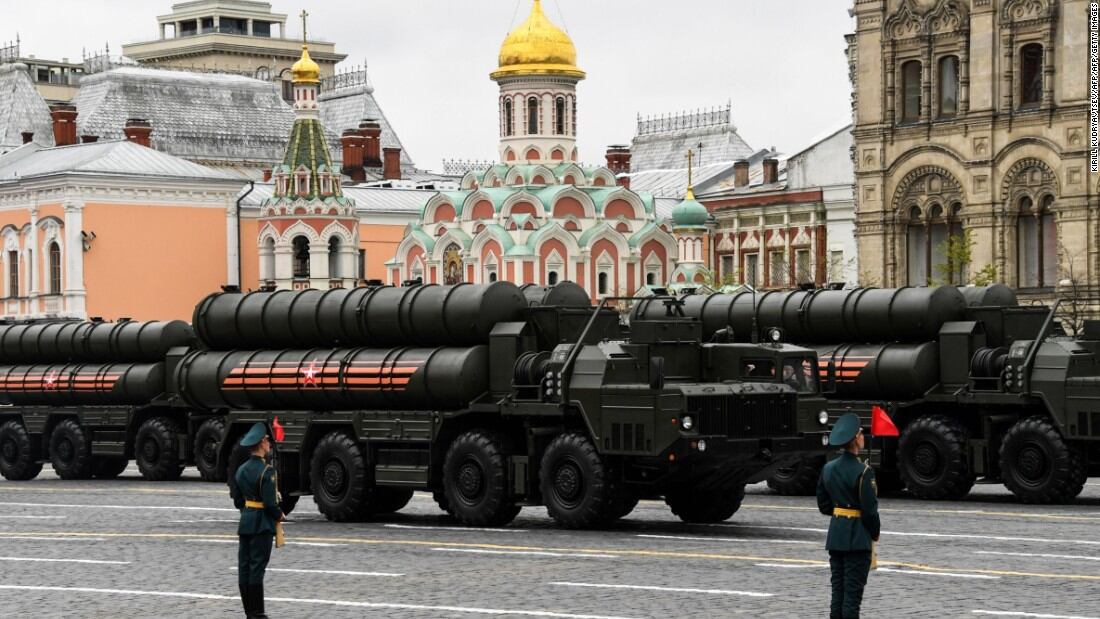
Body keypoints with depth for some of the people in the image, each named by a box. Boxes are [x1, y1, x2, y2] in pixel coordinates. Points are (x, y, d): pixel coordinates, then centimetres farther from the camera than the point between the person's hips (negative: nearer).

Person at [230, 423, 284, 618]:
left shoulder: (241, 470, 8)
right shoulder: (266, 471, -16)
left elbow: (237, 500, 13)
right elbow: (270, 502, -19)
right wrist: (279, 515, -2)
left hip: (245, 522, 7)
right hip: (262, 524, -7)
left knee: (244, 566, 8)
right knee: (257, 567, -5)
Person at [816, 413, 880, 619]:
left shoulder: (828, 468, 5)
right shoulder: (863, 472, -16)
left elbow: (823, 505, 11)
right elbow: (870, 509, -14)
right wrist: (876, 533, 1)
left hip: (835, 534, 6)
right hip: (858, 537, -6)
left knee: (838, 589, 11)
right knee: (853, 593, -3)